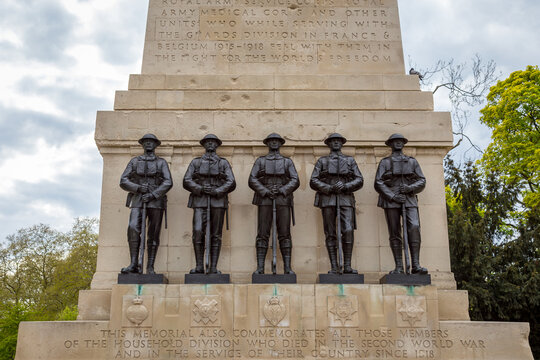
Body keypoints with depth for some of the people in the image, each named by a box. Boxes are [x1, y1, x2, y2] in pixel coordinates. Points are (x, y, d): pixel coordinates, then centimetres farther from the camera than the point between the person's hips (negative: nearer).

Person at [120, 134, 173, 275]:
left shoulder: (161, 162, 10)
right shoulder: (134, 161, 15)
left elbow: (168, 182, -3)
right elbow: (123, 181, 7)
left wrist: (152, 195, -14)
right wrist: (138, 188, -11)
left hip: (156, 201, 0)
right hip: (138, 201, 1)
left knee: (153, 235, -2)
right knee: (133, 228, -20)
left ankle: (150, 267, 2)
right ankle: (134, 264, -19)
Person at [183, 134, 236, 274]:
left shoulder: (223, 163, 13)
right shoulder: (195, 162, 14)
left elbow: (231, 183, 2)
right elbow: (187, 181, 5)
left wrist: (217, 191, -12)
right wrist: (201, 189, -12)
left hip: (218, 201, 0)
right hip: (200, 201, 0)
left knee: (216, 235, 0)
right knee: (198, 232, -13)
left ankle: (213, 268, 3)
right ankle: (199, 266, -5)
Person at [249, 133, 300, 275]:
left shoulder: (288, 161, 15)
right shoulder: (260, 161, 14)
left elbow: (295, 181, 3)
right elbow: (252, 180, 2)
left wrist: (281, 190, -12)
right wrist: (266, 191, -12)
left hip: (283, 200, 0)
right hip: (264, 200, 0)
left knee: (285, 234, -3)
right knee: (263, 234, -4)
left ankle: (287, 267, -3)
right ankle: (260, 267, -3)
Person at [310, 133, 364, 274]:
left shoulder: (350, 161, 17)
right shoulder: (322, 161, 14)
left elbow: (359, 180, 8)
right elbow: (313, 182, 4)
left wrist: (345, 186, -11)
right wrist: (330, 188, -11)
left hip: (345, 199, 0)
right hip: (327, 200, 0)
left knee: (348, 231, -15)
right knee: (330, 234, -2)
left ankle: (347, 266, -10)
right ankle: (334, 267, 1)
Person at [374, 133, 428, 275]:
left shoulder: (412, 161, 17)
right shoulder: (384, 162, 11)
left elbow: (422, 181, 11)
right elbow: (378, 183, 0)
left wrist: (410, 188, -10)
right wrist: (393, 196, -12)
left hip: (409, 200, 1)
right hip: (391, 201, -1)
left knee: (414, 228, -17)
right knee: (395, 234, -3)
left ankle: (415, 265, -18)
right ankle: (399, 267, -1)